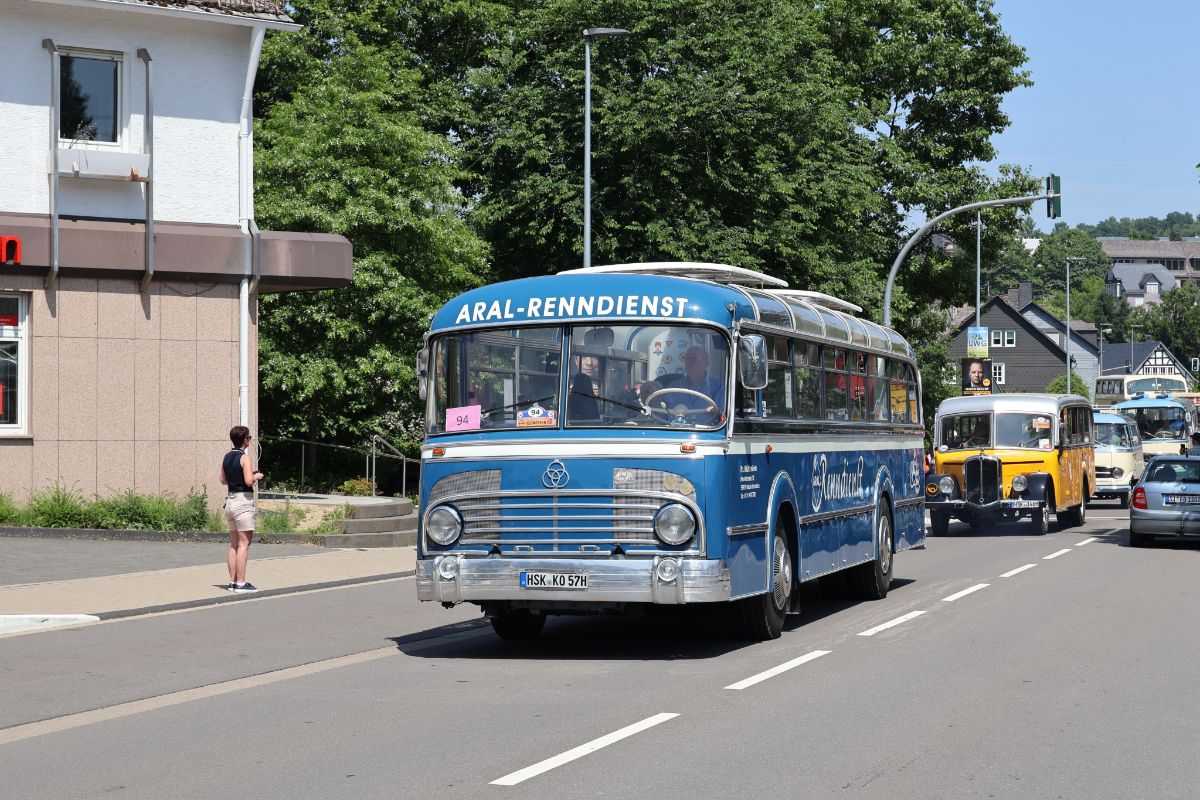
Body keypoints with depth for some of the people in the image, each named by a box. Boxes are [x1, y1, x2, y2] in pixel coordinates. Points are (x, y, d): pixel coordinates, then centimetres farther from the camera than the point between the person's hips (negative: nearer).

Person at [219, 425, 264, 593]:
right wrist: (256, 476, -2)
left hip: (230, 501, 8)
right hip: (243, 500, -8)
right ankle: (240, 584, -9)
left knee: (234, 544, 12)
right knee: (244, 544, -6)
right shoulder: (244, 457, -13)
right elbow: (248, 481, -21)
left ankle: (232, 581, 13)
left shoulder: (226, 457, 10)